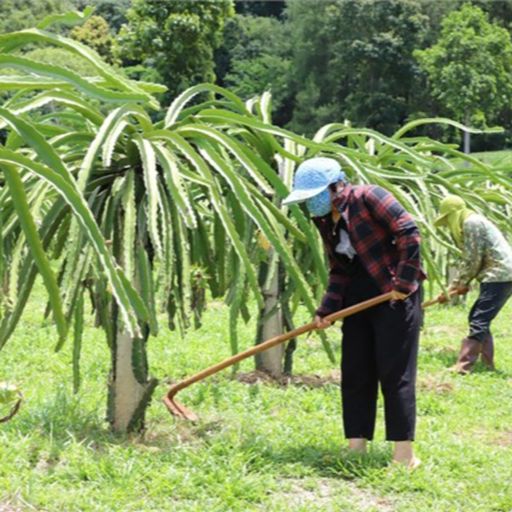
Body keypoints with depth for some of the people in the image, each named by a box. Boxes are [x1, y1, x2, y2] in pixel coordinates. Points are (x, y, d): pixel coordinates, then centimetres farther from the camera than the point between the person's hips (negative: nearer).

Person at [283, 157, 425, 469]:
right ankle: (356, 448, 15)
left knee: (395, 373, -6)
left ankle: (405, 454, 0)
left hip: (395, 294, -8)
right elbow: (339, 270, 12)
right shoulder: (325, 220, 11)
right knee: (355, 374, 7)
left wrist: (404, 282, -19)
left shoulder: (367, 198, -13)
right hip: (358, 300, 8)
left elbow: (409, 232, -18)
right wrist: (327, 309, 0)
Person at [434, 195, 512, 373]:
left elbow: (473, 260, -14)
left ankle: (463, 367, -15)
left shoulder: (472, 223, -12)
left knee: (478, 322, -12)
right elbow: (469, 261, 22)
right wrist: (452, 287, 16)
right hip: (497, 276, 10)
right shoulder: (466, 227, 20)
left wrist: (462, 283, -2)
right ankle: (487, 363, 19)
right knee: (479, 319, 15)